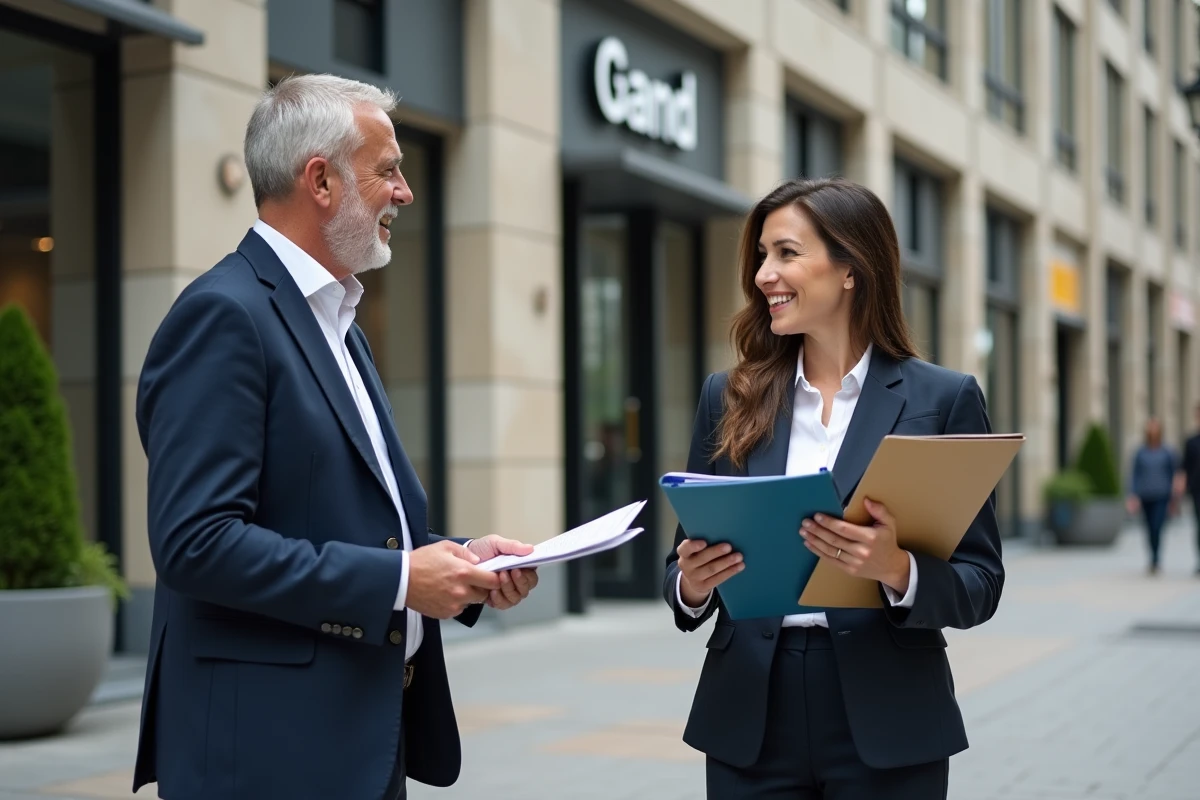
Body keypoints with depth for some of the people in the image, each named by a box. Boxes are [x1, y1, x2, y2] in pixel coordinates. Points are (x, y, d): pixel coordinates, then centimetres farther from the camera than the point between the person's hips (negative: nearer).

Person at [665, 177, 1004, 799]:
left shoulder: (944, 397, -2)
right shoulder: (729, 397, 6)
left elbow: (980, 583, -3)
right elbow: (682, 564, 9)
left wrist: (898, 570, -21)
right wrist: (692, 584, -12)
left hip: (885, 725, -2)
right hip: (752, 722, 2)